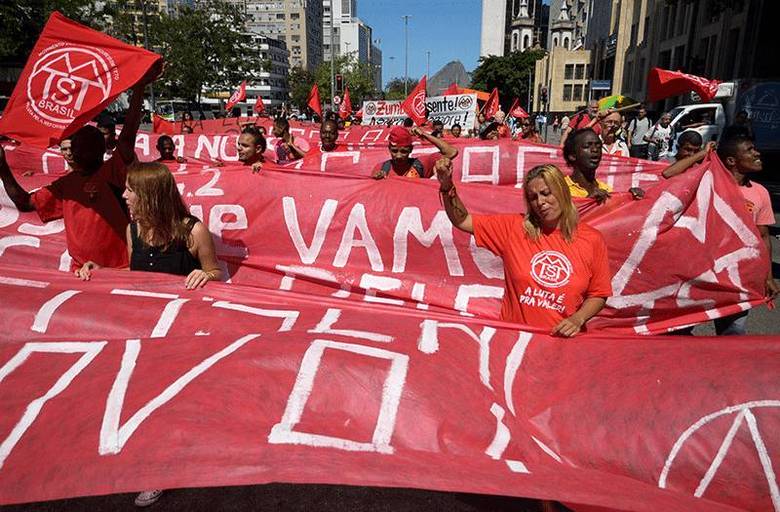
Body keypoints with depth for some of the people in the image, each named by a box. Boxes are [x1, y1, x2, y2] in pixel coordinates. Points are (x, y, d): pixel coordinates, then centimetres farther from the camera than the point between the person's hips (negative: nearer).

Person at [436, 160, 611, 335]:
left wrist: (578, 319, -7)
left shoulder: (592, 240, 3)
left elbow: (598, 294, 10)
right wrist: (447, 186, -8)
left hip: (562, 337, 0)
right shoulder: (514, 227, 4)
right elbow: (462, 221, 5)